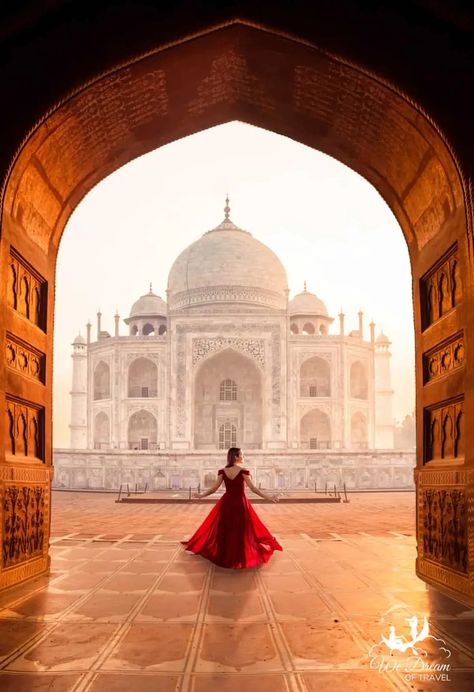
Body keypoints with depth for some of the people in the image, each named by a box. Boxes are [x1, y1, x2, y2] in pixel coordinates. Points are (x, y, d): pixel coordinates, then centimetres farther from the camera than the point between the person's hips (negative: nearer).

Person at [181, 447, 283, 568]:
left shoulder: (222, 471, -3)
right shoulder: (243, 471, -14)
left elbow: (214, 488, -3)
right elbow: (253, 488, -17)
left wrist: (201, 495, 12)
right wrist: (269, 497, -15)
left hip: (226, 503, 4)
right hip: (240, 504, -4)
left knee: (224, 529, 16)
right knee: (241, 531, 8)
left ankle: (222, 554, 23)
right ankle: (241, 556, 13)